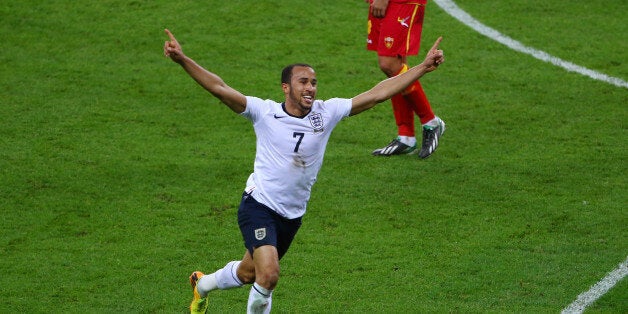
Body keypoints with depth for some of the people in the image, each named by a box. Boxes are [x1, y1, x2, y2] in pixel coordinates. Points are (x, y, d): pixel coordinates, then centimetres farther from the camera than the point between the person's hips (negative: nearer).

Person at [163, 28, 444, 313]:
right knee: (268, 275, -23)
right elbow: (219, 89, -19)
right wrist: (182, 60, -33)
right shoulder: (264, 112, -12)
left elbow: (377, 94, -6)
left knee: (248, 274, 19)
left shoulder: (326, 113, -4)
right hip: (259, 206, -4)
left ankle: (203, 284, 50)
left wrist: (423, 67, -11)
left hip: (292, 215, 5)